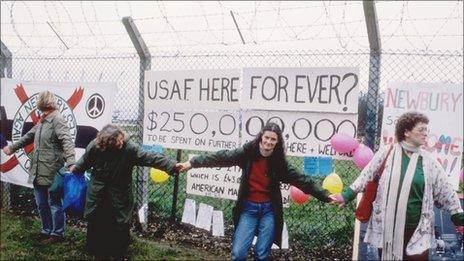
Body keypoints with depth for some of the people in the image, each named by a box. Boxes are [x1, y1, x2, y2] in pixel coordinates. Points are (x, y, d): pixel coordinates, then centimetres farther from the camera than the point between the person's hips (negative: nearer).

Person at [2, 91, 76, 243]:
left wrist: (70, 162, -39)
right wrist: (12, 148, 38)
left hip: (52, 172, -9)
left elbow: (67, 141, -26)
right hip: (38, 171, 9)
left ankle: (57, 234, 18)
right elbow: (29, 136, 30)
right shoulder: (42, 120, 15)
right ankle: (47, 230, 33)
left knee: (54, 203, 5)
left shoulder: (57, 119, -13)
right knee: (41, 204, 18)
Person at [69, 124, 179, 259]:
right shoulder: (94, 146, -18)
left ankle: (119, 253, 26)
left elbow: (150, 158, -30)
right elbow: (85, 161, 2)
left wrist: (173, 165, -38)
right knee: (96, 222, 15)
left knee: (120, 225, 5)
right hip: (97, 192, 2)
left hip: (119, 194, -1)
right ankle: (94, 250, 37)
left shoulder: (129, 147, -24)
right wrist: (75, 169, 19)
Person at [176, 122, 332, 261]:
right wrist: (192, 163, -16)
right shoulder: (247, 153, -5)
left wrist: (325, 197, -2)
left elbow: (301, 180, 1)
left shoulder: (279, 162, -2)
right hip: (248, 207, 0)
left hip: (269, 210, 1)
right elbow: (221, 158, -10)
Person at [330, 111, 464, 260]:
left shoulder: (429, 161, 2)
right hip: (387, 228, 0)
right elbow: (366, 178, 4)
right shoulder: (386, 154, -2)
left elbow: (445, 192, 8)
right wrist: (346, 196, 1)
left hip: (417, 230, 1)